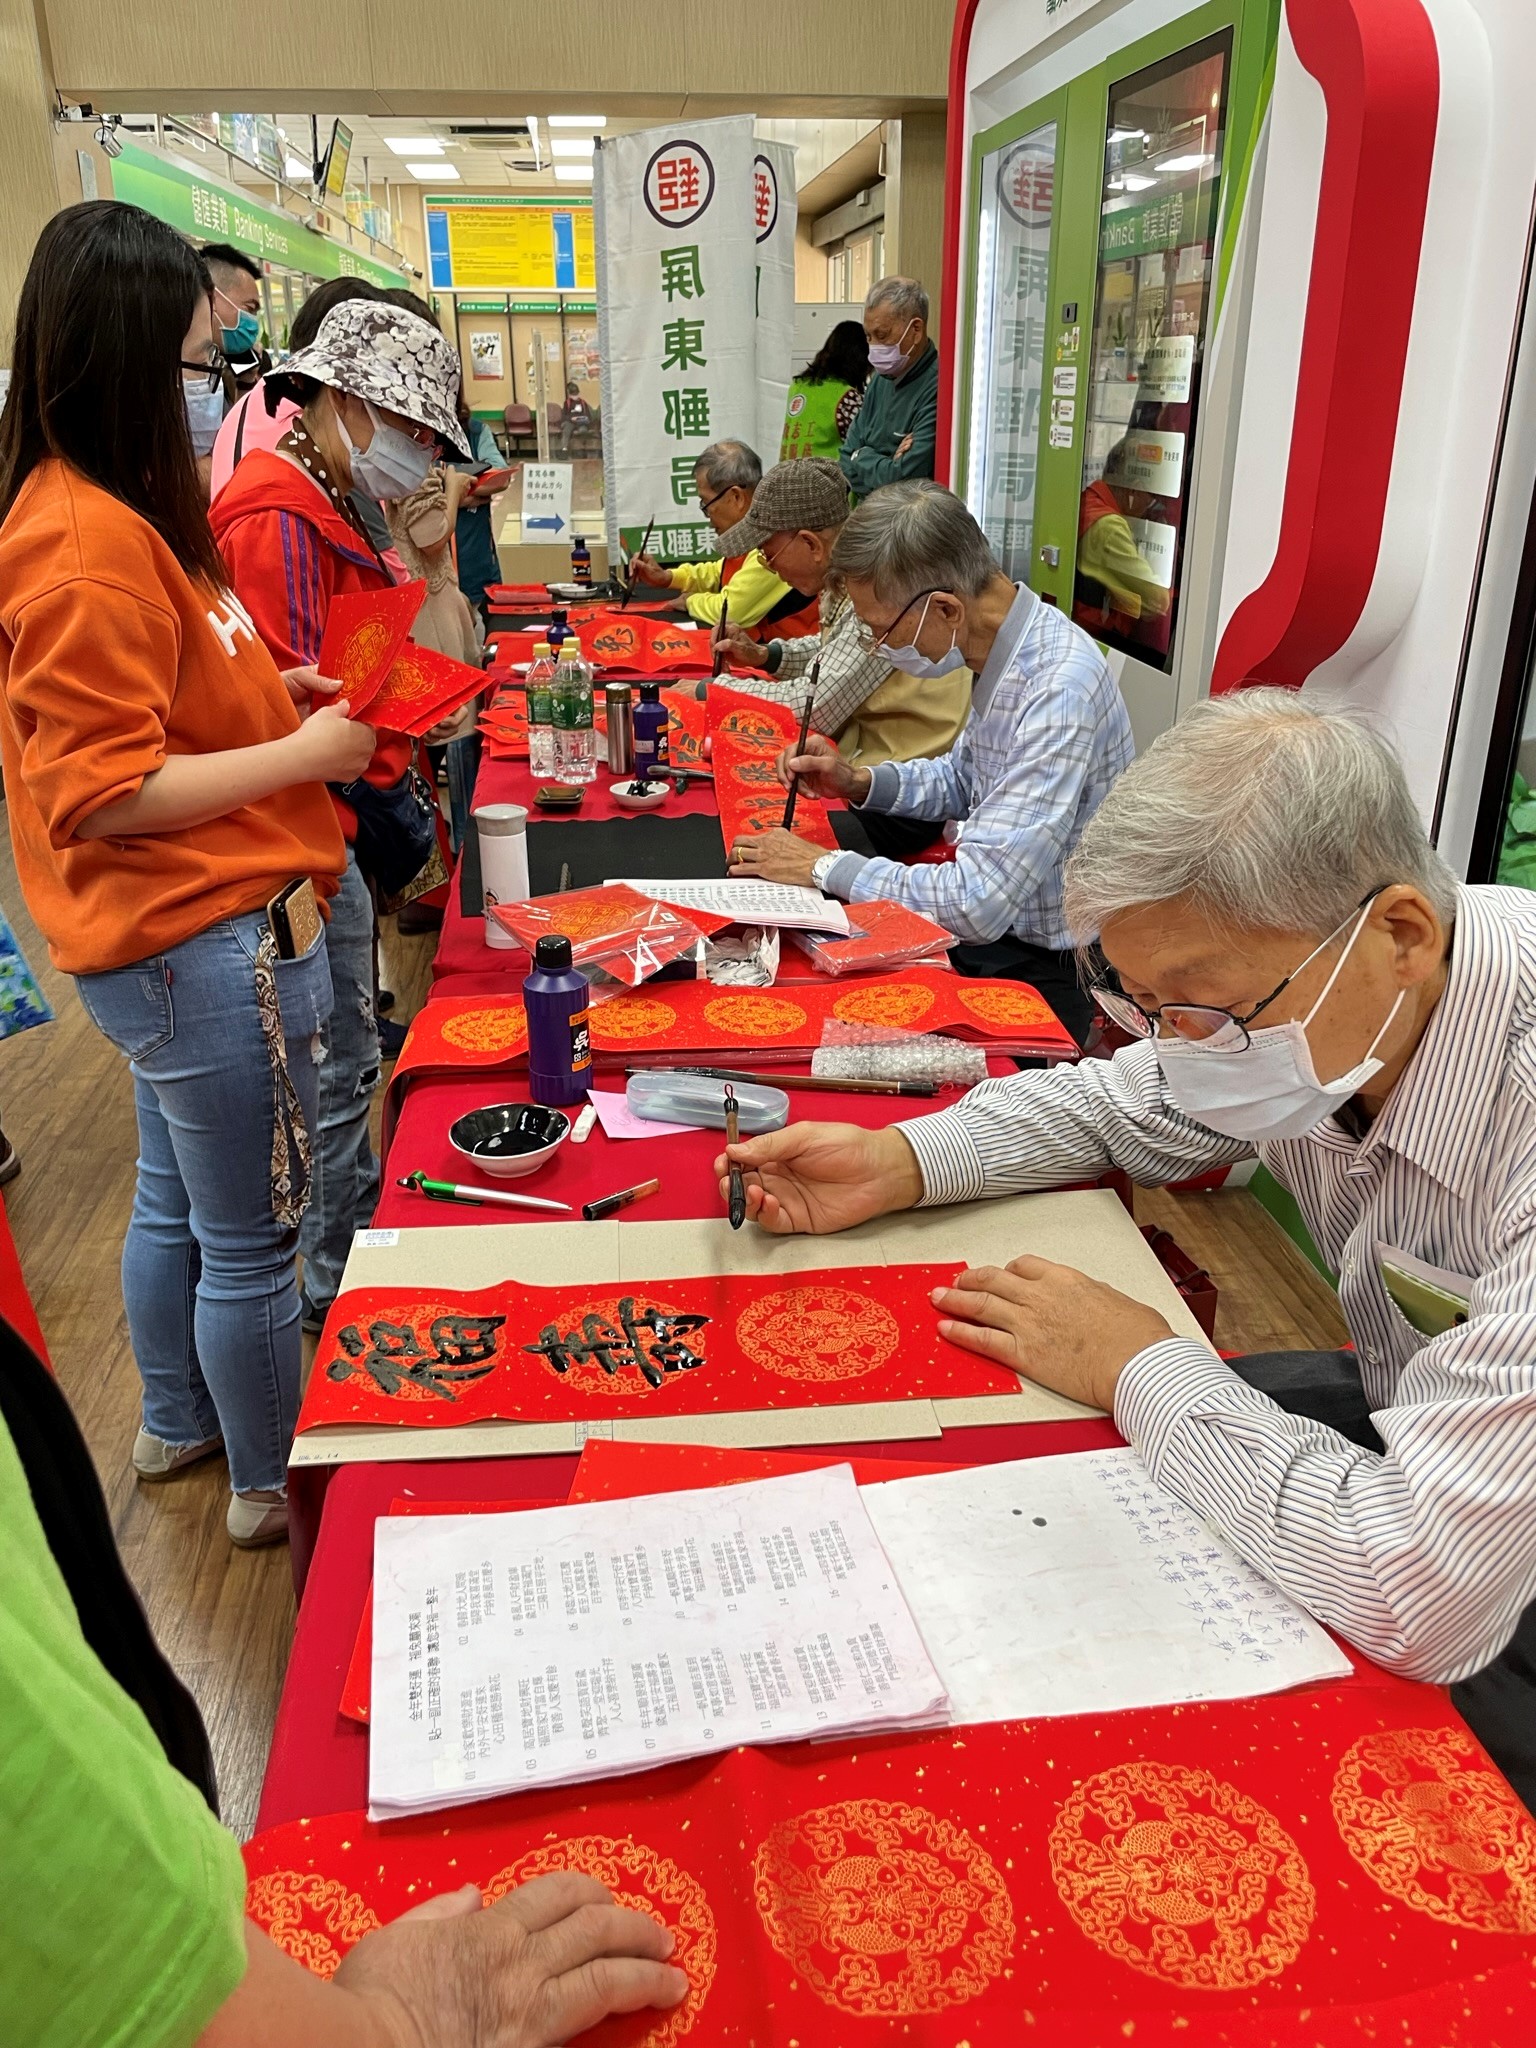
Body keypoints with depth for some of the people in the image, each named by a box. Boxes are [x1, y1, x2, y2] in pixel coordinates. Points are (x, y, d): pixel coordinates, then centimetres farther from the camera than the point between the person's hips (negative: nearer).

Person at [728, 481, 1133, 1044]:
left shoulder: (1059, 689, -29)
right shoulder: (1001, 648, -1)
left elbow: (977, 903, -31)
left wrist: (823, 866, -19)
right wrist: (860, 782, 1)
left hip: (1041, 971, -8)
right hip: (989, 930, 8)